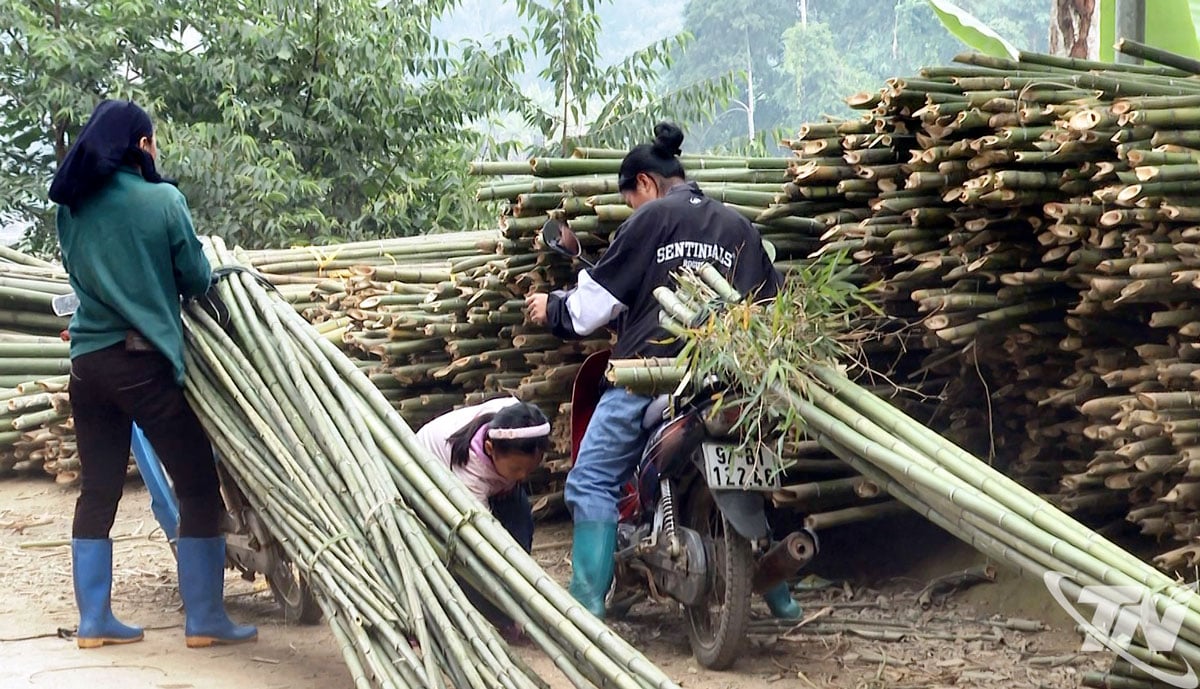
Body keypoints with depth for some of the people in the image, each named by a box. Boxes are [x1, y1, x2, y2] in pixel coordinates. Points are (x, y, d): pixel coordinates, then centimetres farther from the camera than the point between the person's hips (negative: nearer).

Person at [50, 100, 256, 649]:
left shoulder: (70, 207, 7)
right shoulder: (162, 200, -7)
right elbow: (196, 280, 2)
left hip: (88, 362, 6)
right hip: (146, 361, -6)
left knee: (98, 491, 12)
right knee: (198, 487, 3)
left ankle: (94, 621, 14)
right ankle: (205, 621, 4)